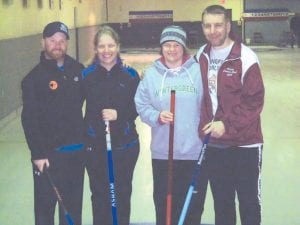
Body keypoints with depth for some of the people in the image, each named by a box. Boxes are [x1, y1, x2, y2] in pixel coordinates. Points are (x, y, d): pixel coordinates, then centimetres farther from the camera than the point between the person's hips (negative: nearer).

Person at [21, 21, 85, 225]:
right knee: (46, 204, 4)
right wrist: (37, 154, -17)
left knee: (74, 204, 16)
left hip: (77, 150, 4)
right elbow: (29, 119, -12)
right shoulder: (34, 77, -9)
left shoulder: (78, 70, 4)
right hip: (48, 153, -4)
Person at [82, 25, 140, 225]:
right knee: (100, 194, 8)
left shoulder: (130, 74, -3)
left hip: (125, 145, 0)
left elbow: (139, 107, -1)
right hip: (95, 146, 0)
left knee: (122, 192, 12)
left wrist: (119, 114, -18)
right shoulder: (86, 75, -3)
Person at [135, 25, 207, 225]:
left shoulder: (198, 71, -1)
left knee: (193, 205, 9)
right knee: (164, 204, 10)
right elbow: (141, 106, 5)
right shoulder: (152, 74, 4)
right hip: (162, 153, 1)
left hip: (195, 152, -1)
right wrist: (157, 117, -13)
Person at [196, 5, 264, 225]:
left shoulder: (245, 57, -13)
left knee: (249, 201, 7)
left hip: (245, 144, -5)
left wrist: (227, 124, -18)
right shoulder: (201, 56, 5)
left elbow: (255, 100, -14)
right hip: (214, 144, 5)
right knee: (221, 202, 16)